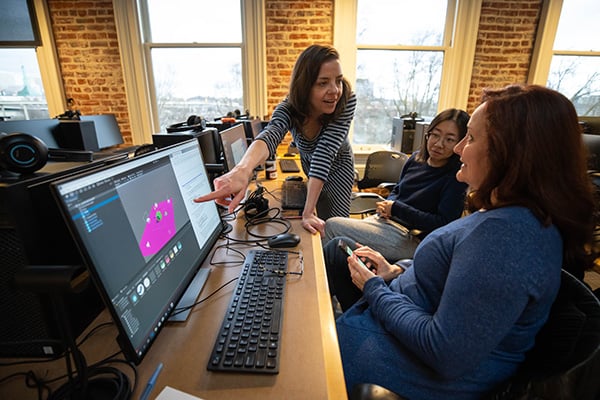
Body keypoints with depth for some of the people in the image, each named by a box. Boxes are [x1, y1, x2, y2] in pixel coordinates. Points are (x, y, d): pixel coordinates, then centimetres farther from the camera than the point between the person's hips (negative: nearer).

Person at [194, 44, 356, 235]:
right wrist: (242, 169, -77)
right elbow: (269, 136, -54)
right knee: (319, 224, 18)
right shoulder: (289, 108, -32)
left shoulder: (347, 100, -33)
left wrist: (308, 212, -47)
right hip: (307, 162, 1)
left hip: (338, 164, -1)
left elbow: (325, 153, -41)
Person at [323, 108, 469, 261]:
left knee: (332, 226, -13)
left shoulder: (457, 177, -14)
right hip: (386, 219, 7)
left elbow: (443, 223, -19)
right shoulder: (416, 158, 6)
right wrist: (387, 205, -5)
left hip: (411, 239, -7)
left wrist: (395, 208, -16)